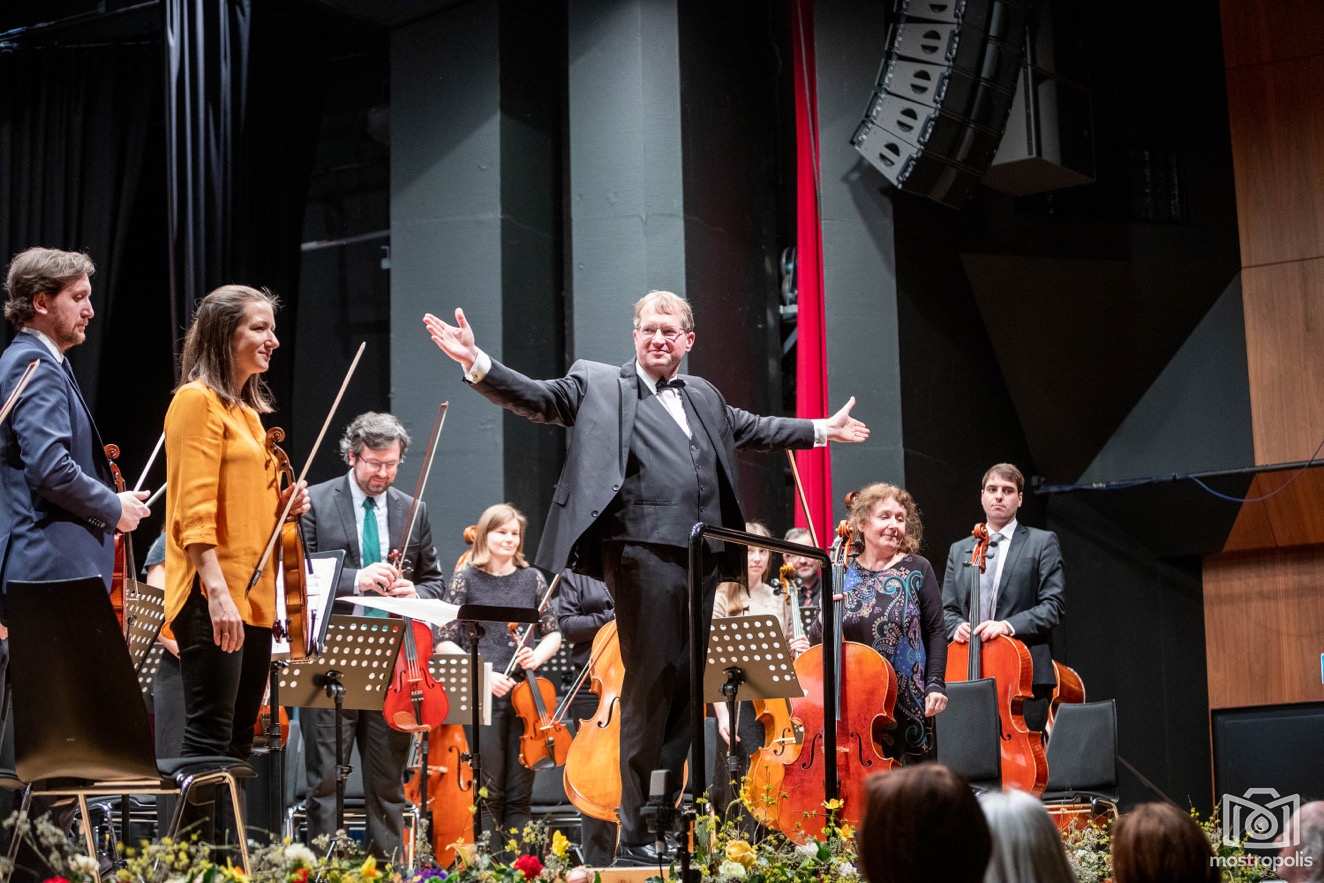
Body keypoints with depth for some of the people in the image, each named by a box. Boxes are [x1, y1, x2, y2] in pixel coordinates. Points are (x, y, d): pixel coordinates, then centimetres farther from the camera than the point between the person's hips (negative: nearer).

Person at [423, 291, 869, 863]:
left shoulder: (703, 396, 24)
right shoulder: (598, 384, 7)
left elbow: (751, 428, 38)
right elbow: (537, 399, -4)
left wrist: (821, 431, 45)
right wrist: (476, 362, -18)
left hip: (703, 559, 6)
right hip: (643, 553, -6)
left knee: (686, 691, 8)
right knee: (648, 688, -8)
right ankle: (636, 839, -3)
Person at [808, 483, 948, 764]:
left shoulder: (917, 569, -1)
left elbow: (935, 632, 1)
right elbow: (816, 641, 7)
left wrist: (936, 684, -8)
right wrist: (824, 619, -14)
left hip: (906, 703, -1)